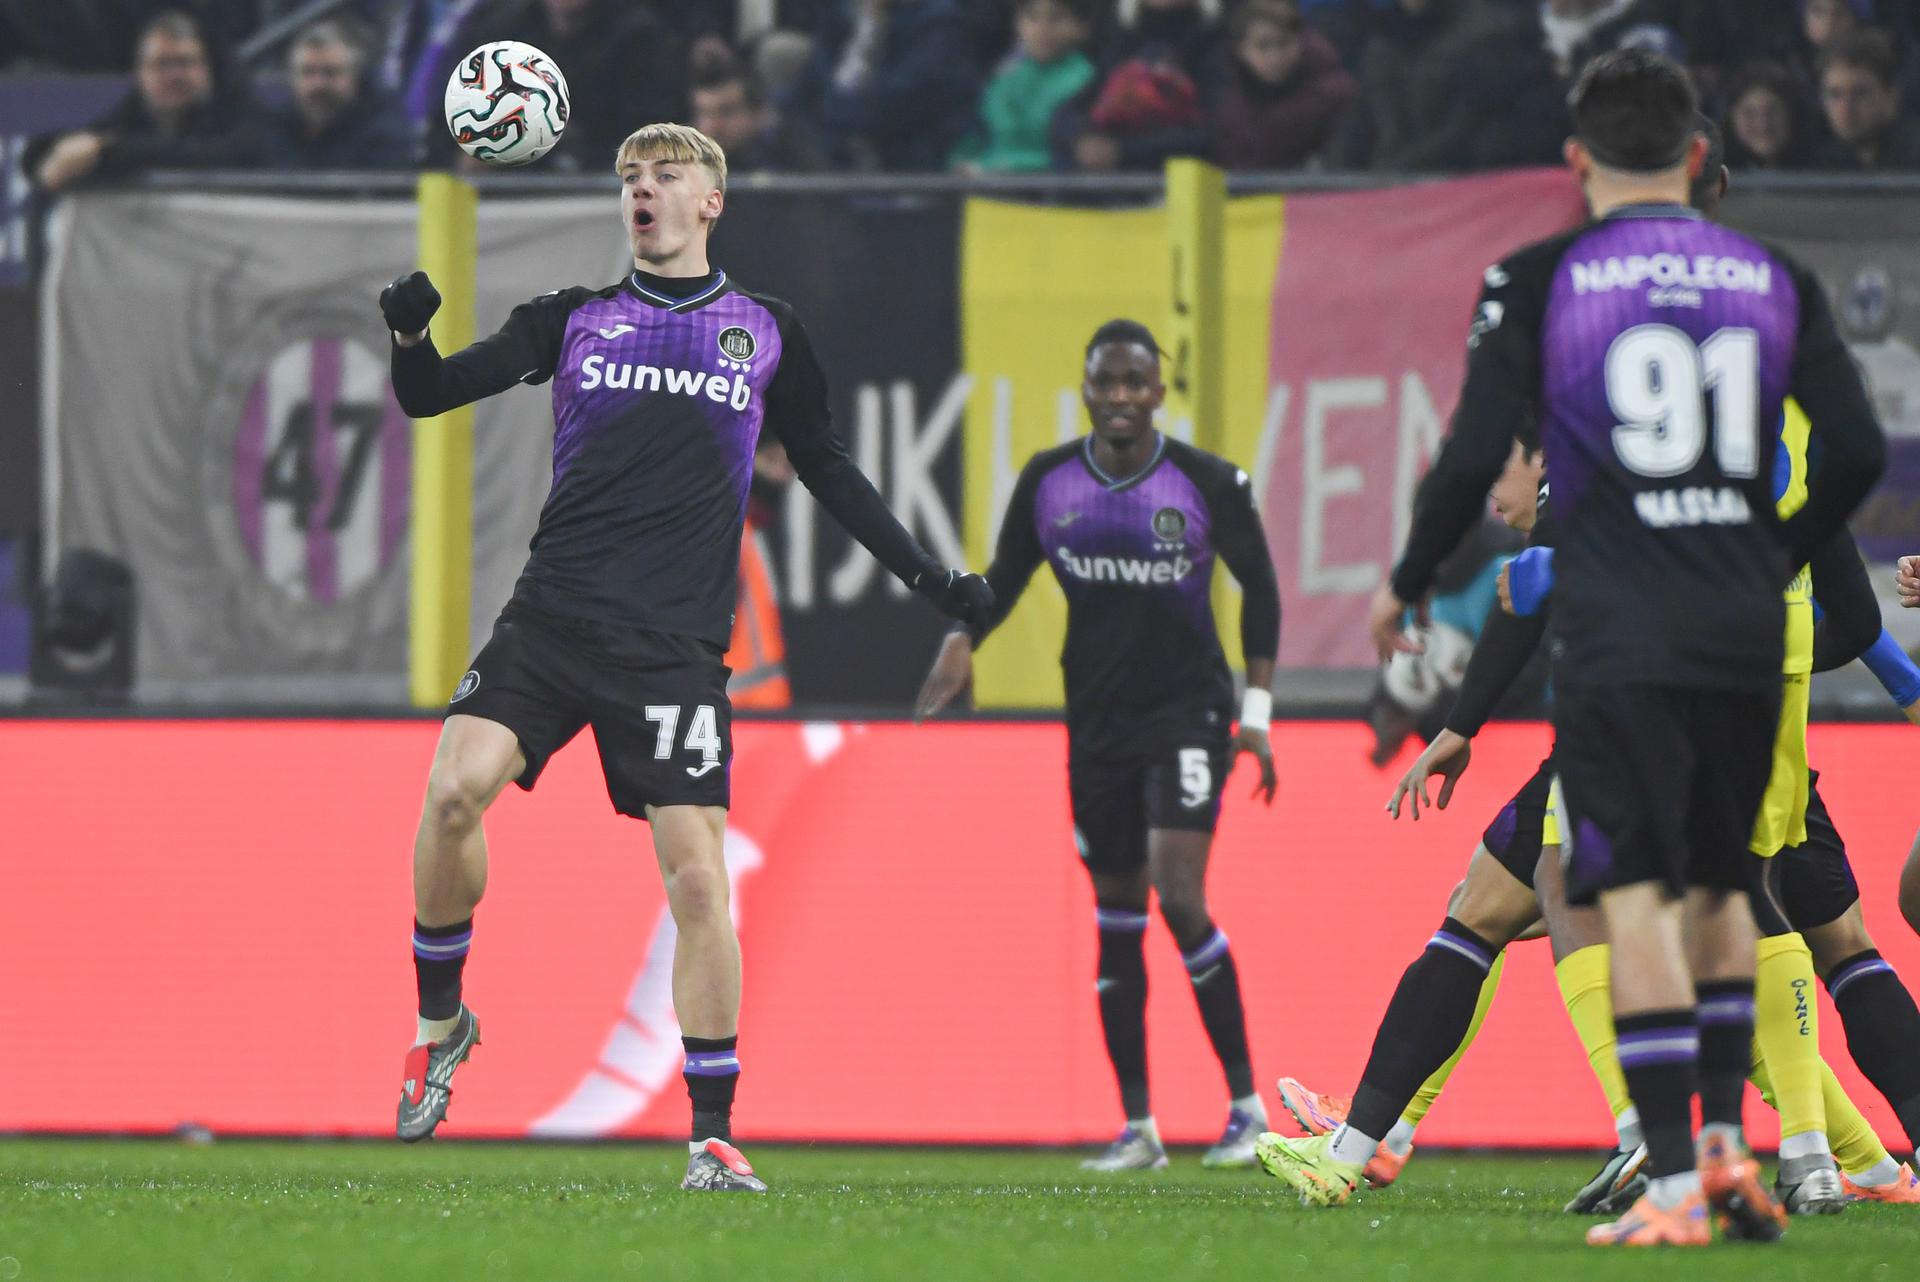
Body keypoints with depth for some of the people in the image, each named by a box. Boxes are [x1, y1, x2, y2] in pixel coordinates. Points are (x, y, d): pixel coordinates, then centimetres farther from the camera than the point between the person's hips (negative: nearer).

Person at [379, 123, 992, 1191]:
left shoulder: (766, 333, 13)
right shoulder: (574, 319, 12)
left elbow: (827, 468, 23)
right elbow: (432, 396, 7)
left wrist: (926, 573, 18)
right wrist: (411, 337, -15)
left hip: (675, 643, -1)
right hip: (554, 614, 1)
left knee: (697, 878, -9)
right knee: (455, 789, -21)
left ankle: (715, 1137, 0)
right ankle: (441, 1022, 3)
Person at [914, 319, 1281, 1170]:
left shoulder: (1208, 483, -8)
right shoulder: (1047, 482, 1)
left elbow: (1259, 588, 1)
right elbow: (1007, 575, 14)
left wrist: (1256, 713, -3)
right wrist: (963, 637, -6)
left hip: (1187, 713, -4)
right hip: (1096, 721, 4)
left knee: (1180, 898, -18)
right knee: (1116, 916, 6)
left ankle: (1246, 1107, -9)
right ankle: (1137, 1127, 13)